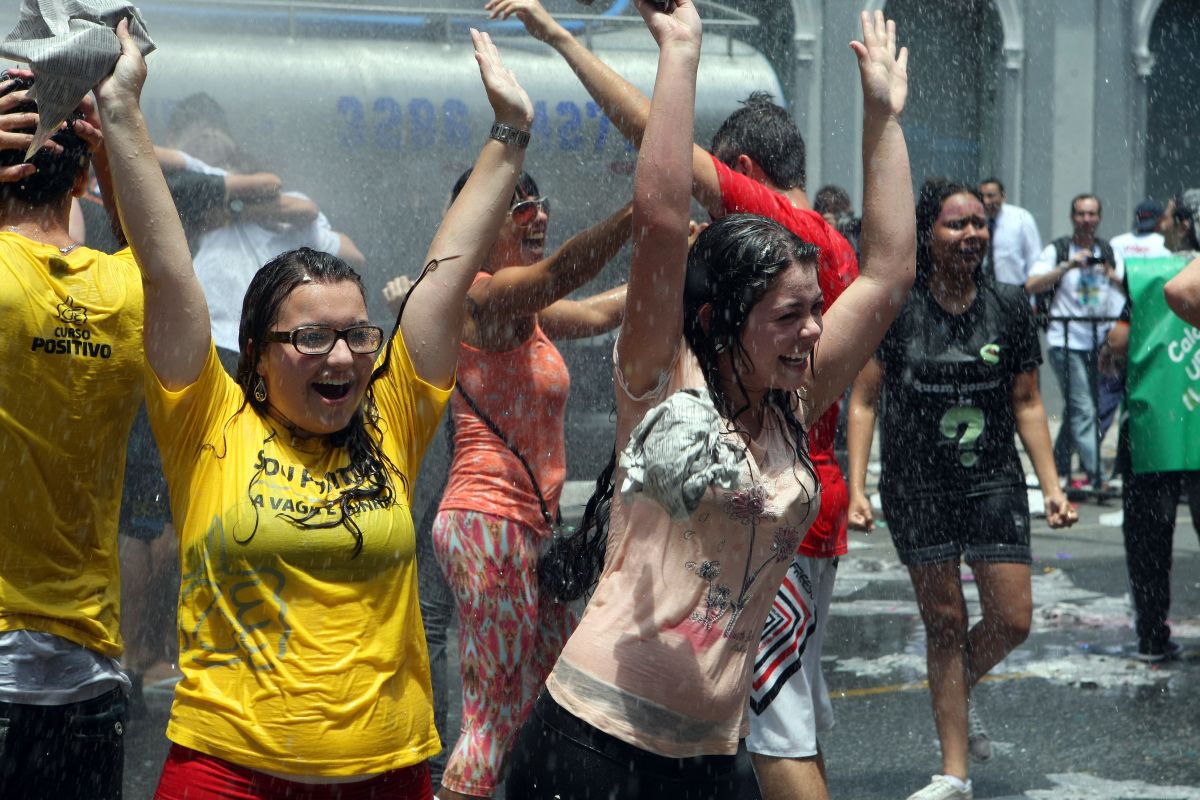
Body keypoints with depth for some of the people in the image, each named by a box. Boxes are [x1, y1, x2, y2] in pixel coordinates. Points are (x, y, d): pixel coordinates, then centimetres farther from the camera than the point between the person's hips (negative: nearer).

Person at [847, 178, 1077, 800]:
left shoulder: (1009, 306, 1)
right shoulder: (895, 306, -6)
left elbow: (1026, 403, 8)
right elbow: (864, 399, -3)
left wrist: (1052, 486, 1)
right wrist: (856, 488, -11)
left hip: (993, 481, 2)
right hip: (916, 486, -2)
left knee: (1013, 621, -4)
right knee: (944, 621, 0)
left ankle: (958, 694, 30)